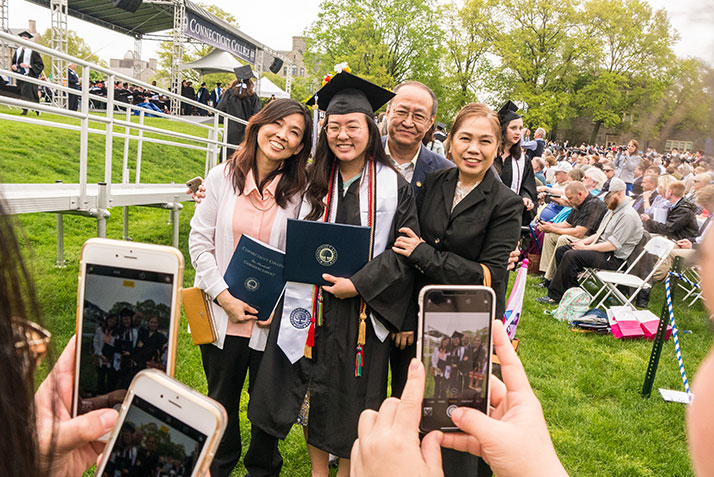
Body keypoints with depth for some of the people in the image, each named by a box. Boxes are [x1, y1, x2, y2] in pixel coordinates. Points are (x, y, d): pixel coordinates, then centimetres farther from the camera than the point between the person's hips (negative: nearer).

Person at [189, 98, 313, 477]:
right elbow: (199, 240, -3)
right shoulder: (223, 176, -3)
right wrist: (224, 296, -12)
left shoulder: (299, 190, -5)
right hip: (223, 311, 1)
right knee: (222, 398, 19)